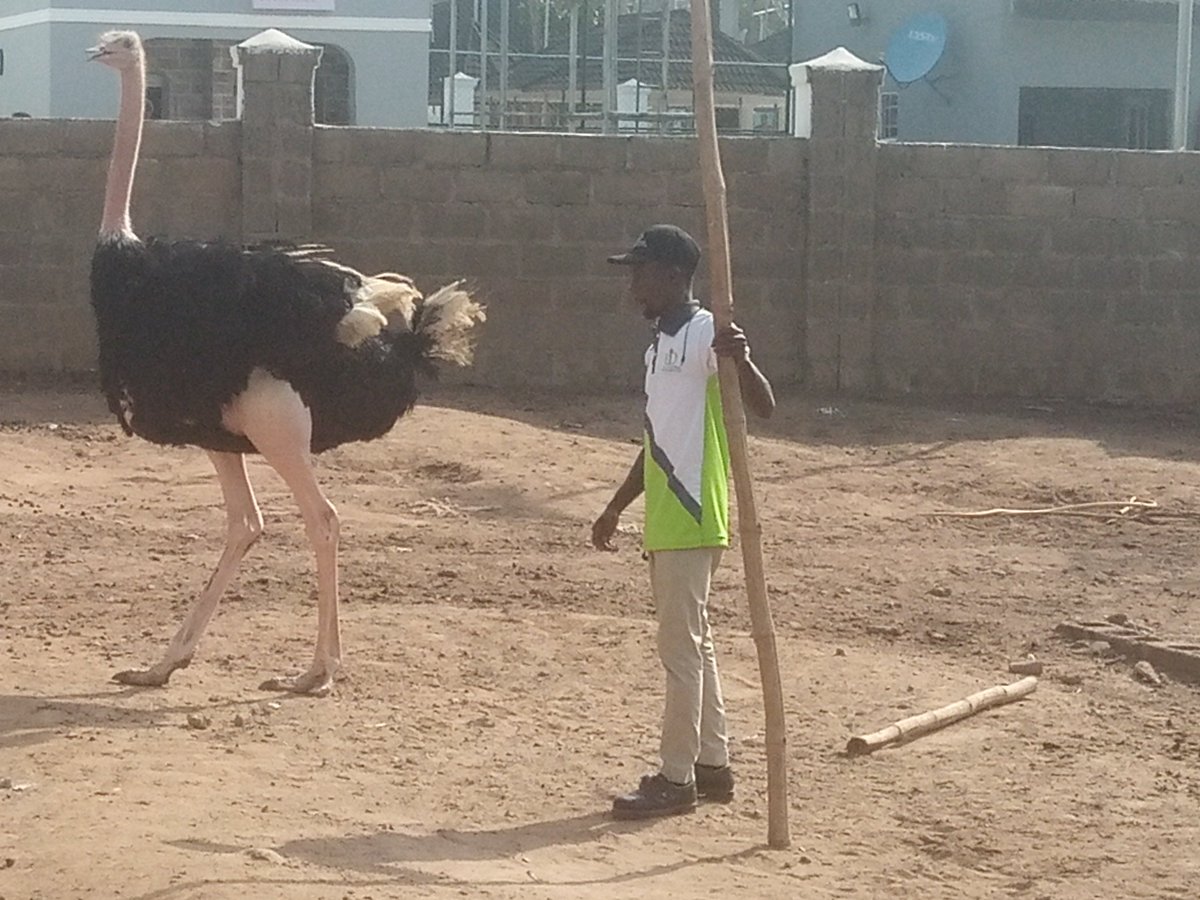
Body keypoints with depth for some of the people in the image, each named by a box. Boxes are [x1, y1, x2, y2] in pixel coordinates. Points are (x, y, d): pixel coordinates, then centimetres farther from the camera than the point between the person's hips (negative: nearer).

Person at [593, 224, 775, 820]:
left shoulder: (707, 335, -13)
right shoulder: (661, 345, 17)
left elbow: (764, 407, -22)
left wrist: (741, 360, -41)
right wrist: (617, 507, 25)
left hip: (693, 520, -10)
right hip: (665, 520, 10)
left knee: (681, 646, -6)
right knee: (691, 642, 15)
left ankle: (676, 780, -1)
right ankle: (712, 765, 23)